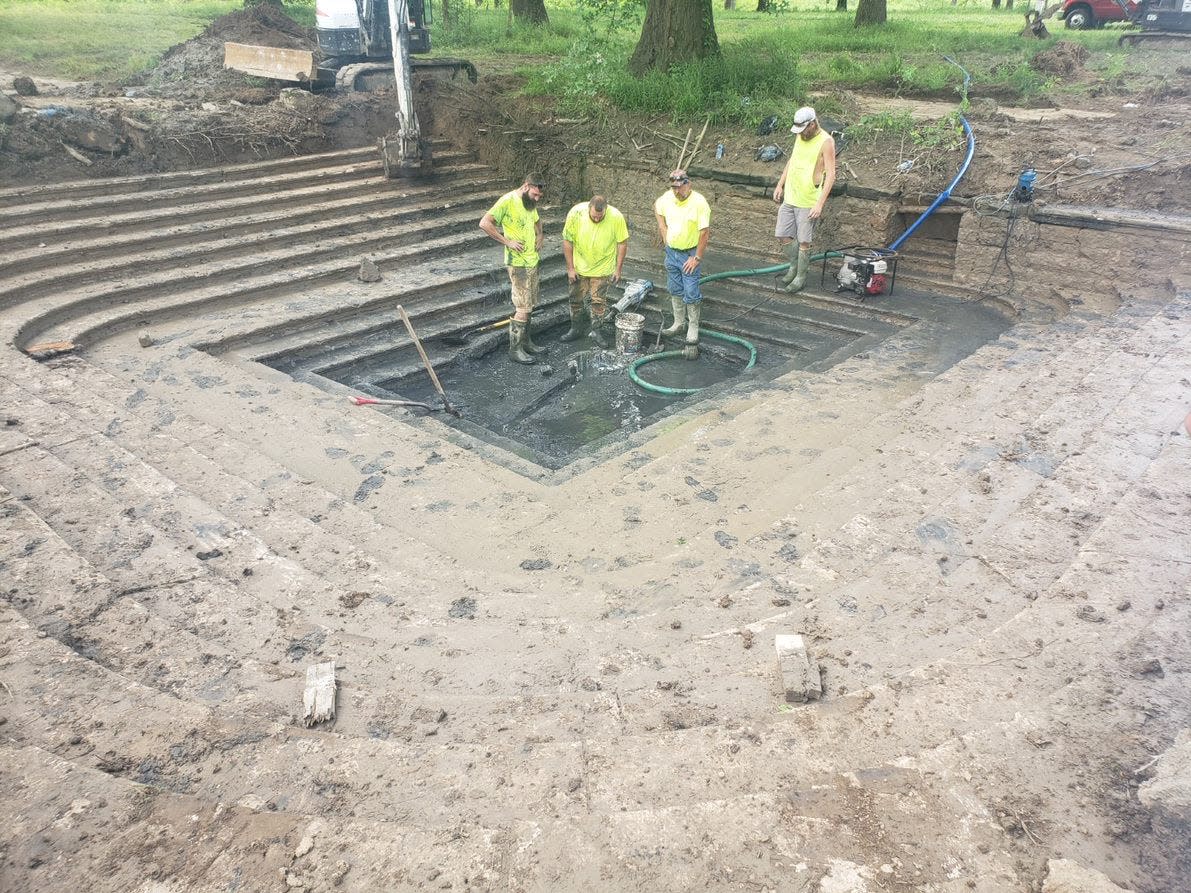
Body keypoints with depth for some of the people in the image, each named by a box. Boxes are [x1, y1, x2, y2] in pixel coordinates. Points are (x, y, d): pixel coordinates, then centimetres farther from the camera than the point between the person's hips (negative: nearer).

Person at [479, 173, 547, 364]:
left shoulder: (530, 203, 10)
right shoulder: (508, 201, -15)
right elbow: (484, 223, -21)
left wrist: (539, 236, 10)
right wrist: (507, 242, -20)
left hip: (532, 261, 8)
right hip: (518, 263, -8)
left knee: (528, 305, 14)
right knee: (523, 308, -8)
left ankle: (525, 341, 25)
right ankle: (515, 349, -1)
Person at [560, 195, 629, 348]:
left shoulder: (616, 217, -23)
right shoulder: (576, 213, -23)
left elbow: (622, 243, -9)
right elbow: (567, 241, -13)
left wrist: (618, 269, -7)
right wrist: (570, 268, -10)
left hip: (602, 267, -1)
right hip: (579, 266, 1)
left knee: (598, 300, 1)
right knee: (576, 298, 11)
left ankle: (598, 331, 17)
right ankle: (576, 329, 28)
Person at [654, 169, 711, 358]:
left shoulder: (699, 202, -22)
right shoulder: (667, 197, -5)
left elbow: (705, 232, -20)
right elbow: (658, 208, 19)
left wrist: (697, 258, -18)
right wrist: (663, 232, 10)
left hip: (689, 254, -6)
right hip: (671, 251, 6)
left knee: (691, 294, -4)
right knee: (675, 290, 17)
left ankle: (693, 331, 6)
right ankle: (679, 323, 34)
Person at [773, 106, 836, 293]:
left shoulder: (826, 142, -15)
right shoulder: (801, 136, 6)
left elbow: (830, 175, -17)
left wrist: (820, 204, -23)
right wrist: (780, 185, 16)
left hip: (808, 202, -7)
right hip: (789, 197, 7)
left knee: (803, 241, 1)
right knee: (782, 236, 10)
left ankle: (801, 276, 17)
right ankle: (794, 265, 32)